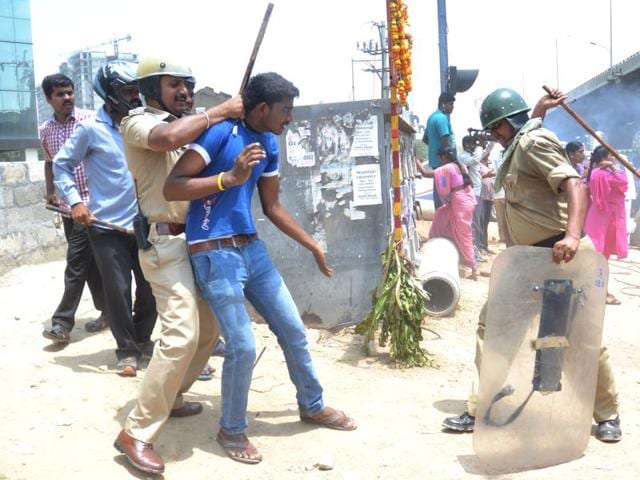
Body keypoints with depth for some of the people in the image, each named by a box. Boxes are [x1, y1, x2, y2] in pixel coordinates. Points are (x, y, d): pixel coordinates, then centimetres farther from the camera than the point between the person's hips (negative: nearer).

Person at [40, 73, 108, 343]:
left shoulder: (90, 120, -6)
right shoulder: (45, 130, 10)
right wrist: (50, 192, 9)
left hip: (90, 201, -6)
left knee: (76, 262, -7)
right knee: (90, 261, 11)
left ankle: (62, 323, -3)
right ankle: (108, 311, 23)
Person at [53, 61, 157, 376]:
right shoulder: (91, 129, -6)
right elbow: (61, 165, 0)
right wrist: (75, 201, -11)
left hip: (142, 223, 4)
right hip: (107, 226, -4)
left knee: (150, 286, 9)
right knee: (117, 290, 1)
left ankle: (142, 340, 29)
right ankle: (126, 350, 17)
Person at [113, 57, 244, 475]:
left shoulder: (189, 124, 19)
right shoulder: (138, 122, -7)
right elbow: (168, 138, -30)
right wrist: (220, 112, -20)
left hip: (198, 239, 9)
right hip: (166, 242, -9)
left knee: (209, 328, 15)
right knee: (182, 332, -19)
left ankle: (170, 399, 33)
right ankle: (137, 433, -10)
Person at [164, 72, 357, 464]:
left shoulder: (269, 144, 10)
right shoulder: (221, 131, -13)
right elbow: (171, 188, -18)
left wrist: (314, 246, 21)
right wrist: (230, 177, -27)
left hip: (253, 248, 8)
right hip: (215, 253, -8)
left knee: (293, 330, 13)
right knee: (243, 347, -8)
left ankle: (313, 406, 35)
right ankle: (232, 430, 17)